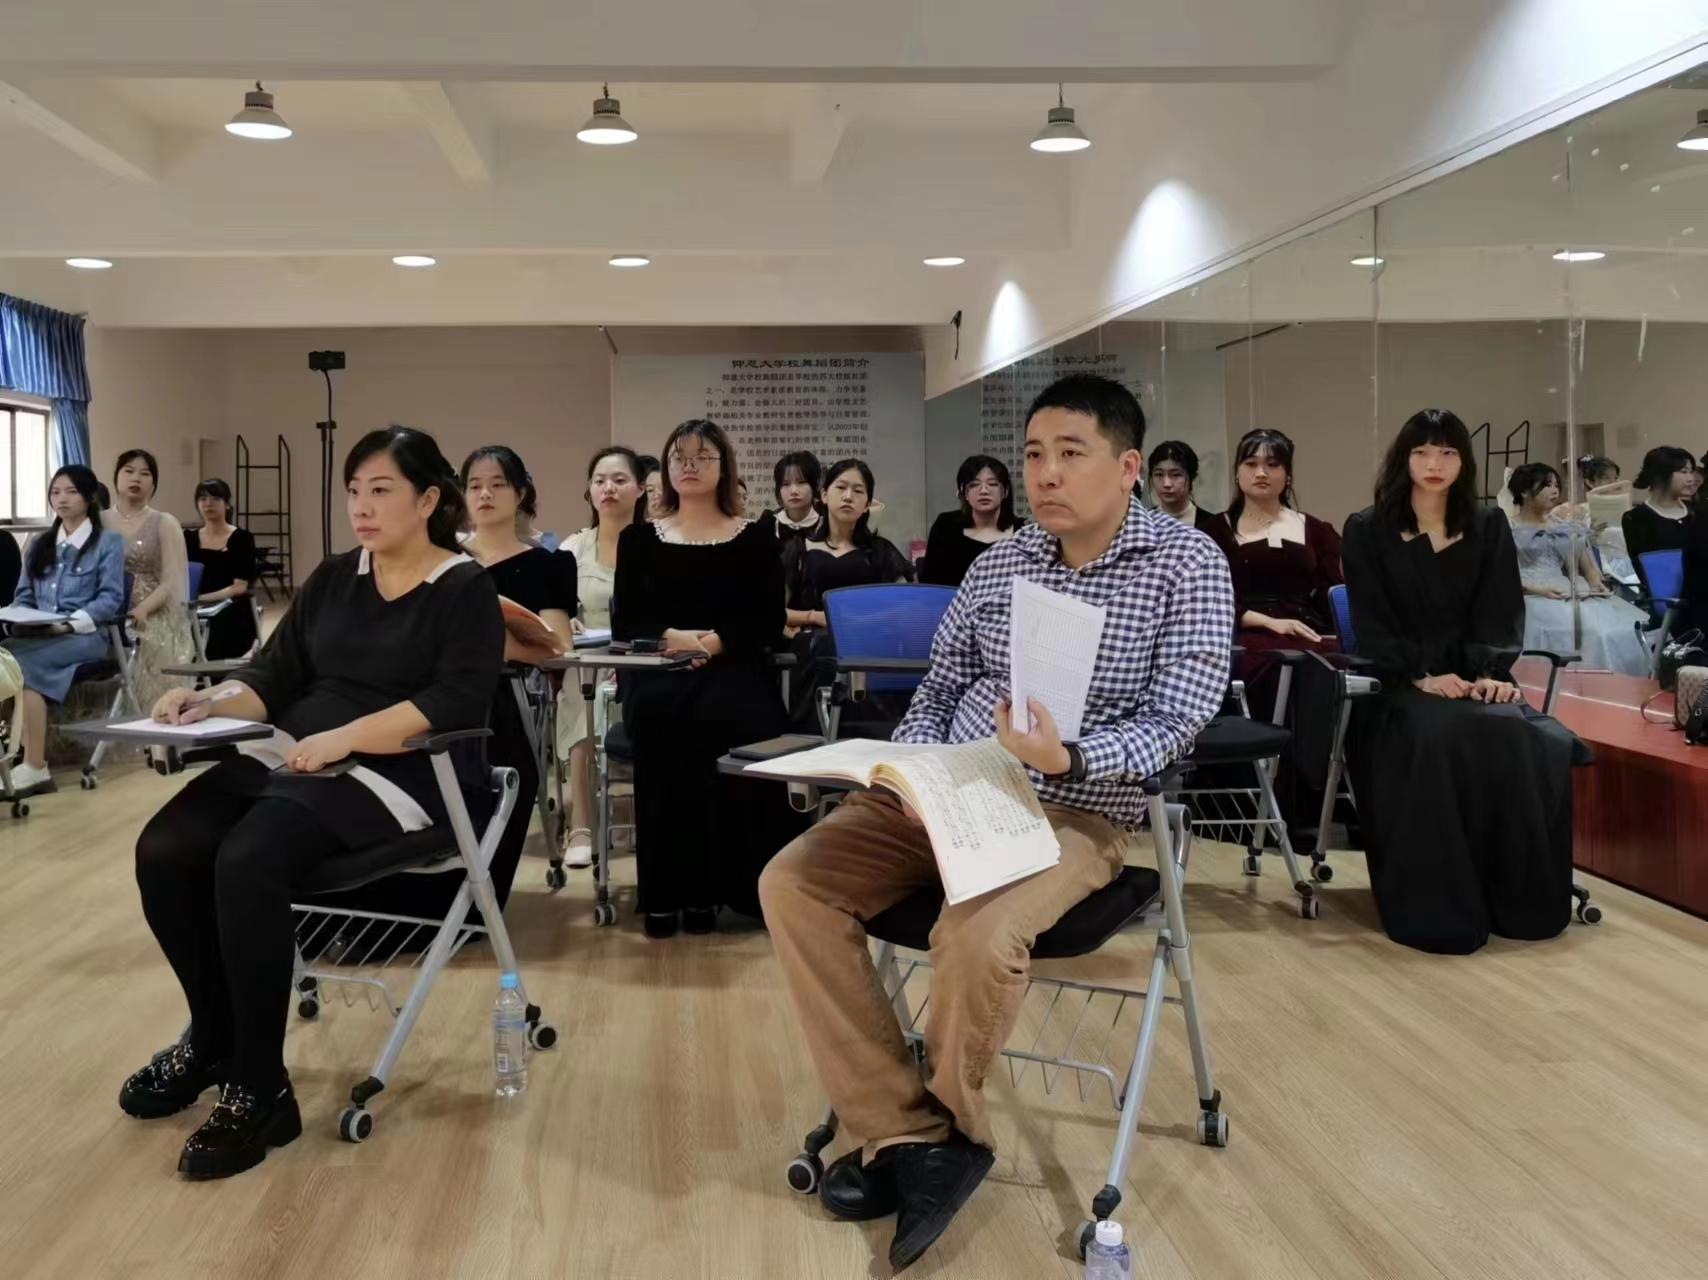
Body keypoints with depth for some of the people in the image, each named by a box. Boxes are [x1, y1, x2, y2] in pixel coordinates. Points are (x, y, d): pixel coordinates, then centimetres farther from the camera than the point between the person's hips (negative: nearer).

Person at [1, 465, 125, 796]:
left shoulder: (108, 542, 7)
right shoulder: (39, 543, 24)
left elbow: (111, 598, -4)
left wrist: (72, 623, -18)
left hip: (85, 635, -5)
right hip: (37, 635, 5)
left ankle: (34, 767, -33)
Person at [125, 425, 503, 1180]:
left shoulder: (465, 590, -4)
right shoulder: (333, 578, 16)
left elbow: (456, 703, -18)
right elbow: (273, 677, 12)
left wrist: (342, 737, -26)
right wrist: (208, 705, -9)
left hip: (396, 777, -7)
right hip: (292, 758, 7)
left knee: (246, 862, -31)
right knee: (164, 850, -17)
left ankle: (259, 1090, -17)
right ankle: (213, 1037, 6)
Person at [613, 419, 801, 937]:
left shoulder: (755, 539, 12)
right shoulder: (639, 539, 16)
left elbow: (769, 623, 3)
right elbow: (624, 623, 6)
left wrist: (716, 640, -15)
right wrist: (671, 637, -14)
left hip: (734, 670, 0)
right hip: (657, 671, 1)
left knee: (724, 718, -36)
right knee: (662, 716, -35)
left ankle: (709, 886, -26)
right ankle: (667, 889, -27)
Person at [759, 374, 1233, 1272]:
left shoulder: (1188, 565, -6)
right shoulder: (998, 561, 10)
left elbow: (1174, 720, -13)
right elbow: (939, 687, 14)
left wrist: (1067, 758, -30)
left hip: (1074, 813, -5)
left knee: (977, 937, -34)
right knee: (793, 885, -14)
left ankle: (944, 1123, -1)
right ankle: (907, 1136, -12)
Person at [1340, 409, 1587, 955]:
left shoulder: (1490, 527, 13)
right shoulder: (1366, 531, 4)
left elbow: (1500, 614, 5)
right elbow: (1372, 625, -3)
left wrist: (1489, 673, -14)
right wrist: (1422, 677, -18)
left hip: (1471, 676, 3)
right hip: (1397, 684, -3)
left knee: (1525, 739, -30)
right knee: (1440, 740, -36)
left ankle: (1520, 901, -17)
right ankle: (1437, 911, -30)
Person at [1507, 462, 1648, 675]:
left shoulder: (1567, 529, 23)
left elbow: (1588, 569, 20)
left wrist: (1596, 584, -3)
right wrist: (1537, 589, -16)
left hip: (1569, 597, 5)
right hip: (1529, 599, -5)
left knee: (1626, 627, -22)